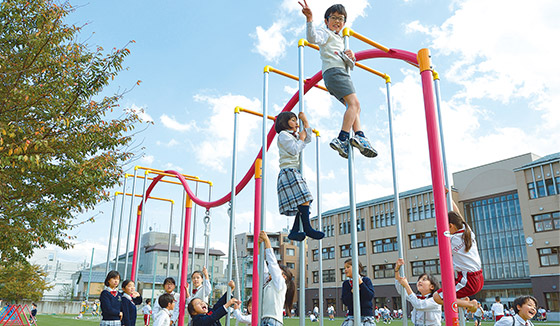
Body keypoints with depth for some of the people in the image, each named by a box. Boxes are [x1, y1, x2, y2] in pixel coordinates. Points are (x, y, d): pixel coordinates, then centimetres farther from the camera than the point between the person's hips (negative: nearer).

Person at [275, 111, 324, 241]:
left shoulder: (294, 136, 29)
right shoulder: (283, 135, 1)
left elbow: (308, 139, 34)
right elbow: (295, 150, -9)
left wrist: (305, 121, 32)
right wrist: (301, 139, 6)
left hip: (295, 172, 10)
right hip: (289, 171, -10)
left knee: (303, 201, -2)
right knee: (303, 199, -20)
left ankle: (294, 231, -4)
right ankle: (307, 228, -20)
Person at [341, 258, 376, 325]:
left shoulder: (366, 280, -1)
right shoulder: (346, 283, 7)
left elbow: (371, 296, -13)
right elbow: (345, 302, -1)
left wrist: (360, 283, -15)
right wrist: (352, 291, -14)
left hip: (366, 315, -2)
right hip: (352, 315, 2)